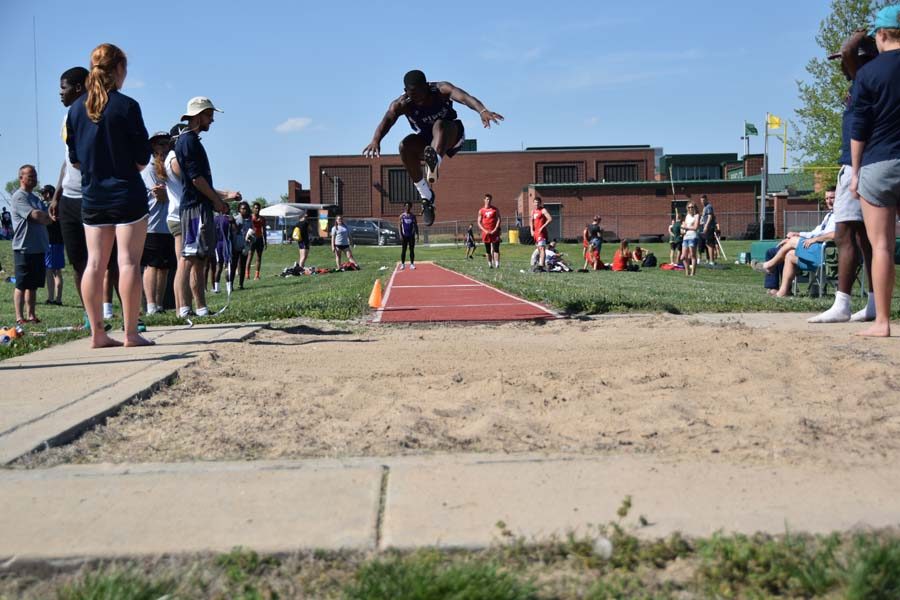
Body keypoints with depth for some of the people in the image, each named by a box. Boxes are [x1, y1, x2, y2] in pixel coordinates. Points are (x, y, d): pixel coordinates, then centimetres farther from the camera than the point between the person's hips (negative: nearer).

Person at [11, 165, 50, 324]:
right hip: (24, 248, -8)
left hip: (38, 247, 8)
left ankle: (31, 315, 14)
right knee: (21, 285, -4)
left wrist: (43, 218, -9)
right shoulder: (19, 196, -8)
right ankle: (20, 317, -2)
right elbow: (36, 215, -18)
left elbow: (47, 220, 13)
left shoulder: (35, 198, 20)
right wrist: (49, 216, -1)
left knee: (33, 285, 10)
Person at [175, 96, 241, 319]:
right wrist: (217, 200, -8)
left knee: (199, 260, 9)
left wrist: (225, 194, 22)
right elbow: (196, 177, -16)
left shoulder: (192, 141, 23)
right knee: (191, 258, -14)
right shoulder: (188, 140, -8)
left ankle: (201, 307, 11)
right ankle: (184, 307, -17)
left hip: (200, 207, 11)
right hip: (195, 208, -11)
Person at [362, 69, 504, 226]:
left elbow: (464, 97, -38)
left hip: (451, 135, -3)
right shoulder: (401, 104, -16)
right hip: (426, 141, 3)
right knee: (405, 146, -29)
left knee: (439, 124, -36)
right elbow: (387, 120, -33)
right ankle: (426, 195, -21)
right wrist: (376, 140, -55)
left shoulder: (441, 89, -21)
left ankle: (435, 163, -66)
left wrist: (482, 111, -59)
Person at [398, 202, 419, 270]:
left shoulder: (413, 216, 6)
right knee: (403, 250, 2)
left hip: (411, 235, 1)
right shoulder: (402, 216, 2)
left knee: (412, 250, 2)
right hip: (404, 236, -1)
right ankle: (402, 264, 7)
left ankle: (412, 264, 7)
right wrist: (400, 235, -8)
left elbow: (415, 225, 7)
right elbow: (400, 226, 1)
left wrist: (417, 234, -2)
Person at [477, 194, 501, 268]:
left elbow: (499, 219, 1)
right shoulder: (481, 211, 6)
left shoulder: (495, 209, 4)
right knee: (488, 250, 5)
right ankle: (490, 264, 13)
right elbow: (479, 222, 6)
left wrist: (495, 230, -10)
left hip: (494, 231, -2)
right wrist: (485, 231, -8)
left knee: (496, 248, -9)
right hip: (486, 232, 2)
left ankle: (497, 264, -13)